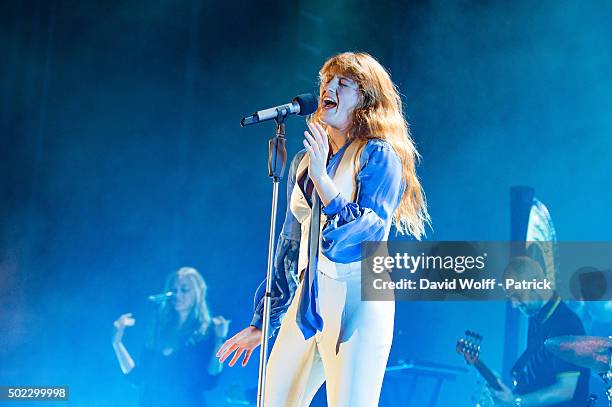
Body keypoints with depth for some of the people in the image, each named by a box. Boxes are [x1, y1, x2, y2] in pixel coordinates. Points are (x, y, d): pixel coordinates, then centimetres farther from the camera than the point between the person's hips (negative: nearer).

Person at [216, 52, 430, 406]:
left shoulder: (378, 155, -3)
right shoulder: (305, 160, 15)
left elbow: (371, 231, -15)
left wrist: (321, 178, -23)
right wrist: (263, 322, 20)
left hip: (357, 300, -6)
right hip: (307, 300, 7)